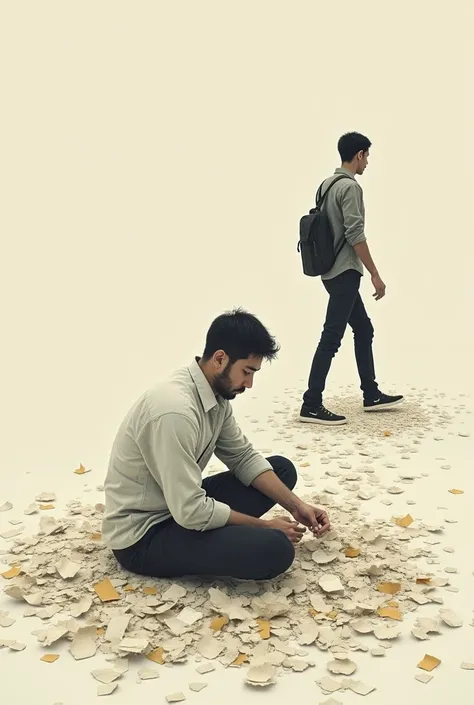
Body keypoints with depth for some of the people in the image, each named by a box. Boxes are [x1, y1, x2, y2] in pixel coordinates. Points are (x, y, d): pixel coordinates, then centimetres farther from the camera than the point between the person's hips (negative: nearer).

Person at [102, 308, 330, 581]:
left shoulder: (217, 393, -1)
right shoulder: (175, 410, -31)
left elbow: (244, 457, 7)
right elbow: (191, 512, -29)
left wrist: (296, 505, -4)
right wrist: (264, 526, -17)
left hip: (182, 506, 10)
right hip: (142, 534, -9)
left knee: (282, 468, 6)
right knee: (275, 549, -29)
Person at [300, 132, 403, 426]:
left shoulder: (327, 184, 14)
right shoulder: (350, 187, -13)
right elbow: (355, 235, -19)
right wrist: (375, 275, -15)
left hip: (334, 271, 10)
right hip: (344, 272, -10)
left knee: (364, 329, 16)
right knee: (332, 338, -8)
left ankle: (372, 395, 23)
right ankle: (311, 405, -5)